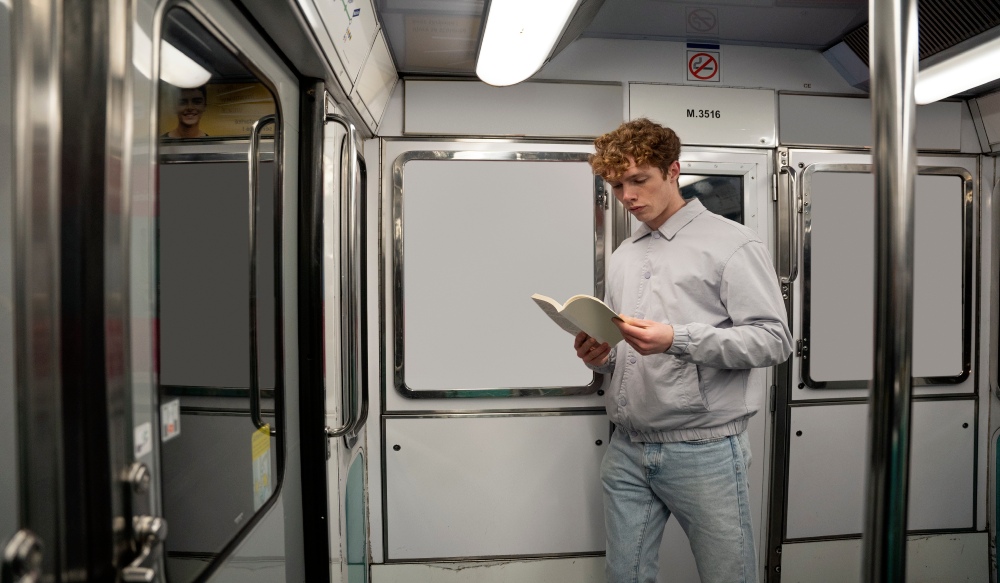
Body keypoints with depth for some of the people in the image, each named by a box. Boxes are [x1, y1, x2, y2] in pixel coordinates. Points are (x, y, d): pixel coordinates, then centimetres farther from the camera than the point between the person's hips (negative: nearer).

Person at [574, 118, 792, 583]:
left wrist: (678, 339, -22)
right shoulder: (623, 256, 15)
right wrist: (602, 357, -2)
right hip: (627, 449, 5)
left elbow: (773, 339, -11)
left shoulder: (731, 244, -3)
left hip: (703, 449, -5)